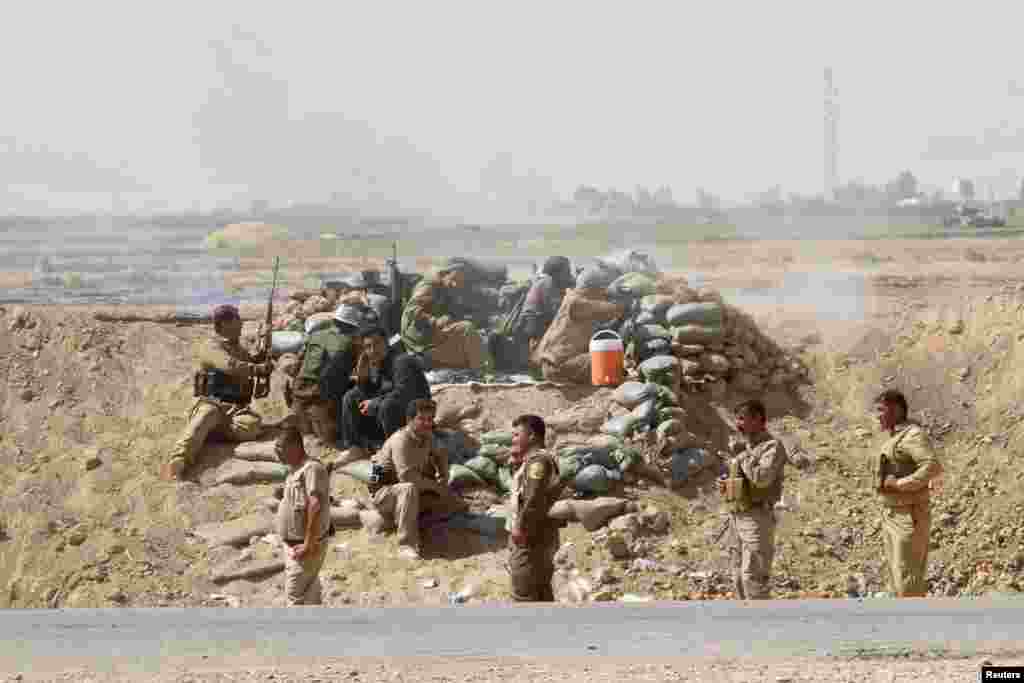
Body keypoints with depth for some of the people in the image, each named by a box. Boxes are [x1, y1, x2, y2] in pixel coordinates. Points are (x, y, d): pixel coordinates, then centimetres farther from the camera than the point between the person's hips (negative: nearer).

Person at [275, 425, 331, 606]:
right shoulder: (295, 470, 14)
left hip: (305, 548, -10)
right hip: (293, 546, 10)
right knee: (309, 597, 14)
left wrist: (308, 544, -28)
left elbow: (315, 506, -27)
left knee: (295, 597, -10)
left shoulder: (312, 469, -18)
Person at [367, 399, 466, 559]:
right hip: (385, 493, -8)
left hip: (416, 493, 8)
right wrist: (435, 485, -21)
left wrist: (443, 479, 7)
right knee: (409, 488, -42)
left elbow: (440, 455, 24)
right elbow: (407, 475, -34)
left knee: (459, 506, 0)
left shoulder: (427, 437, 2)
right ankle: (407, 545, -42)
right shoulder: (401, 440, -23)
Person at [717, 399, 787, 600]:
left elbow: (761, 478, -28)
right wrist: (727, 485, 7)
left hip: (758, 519, -9)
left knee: (754, 576, -10)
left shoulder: (772, 447, -12)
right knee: (740, 576, 11)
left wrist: (742, 456, -16)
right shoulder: (744, 447, 15)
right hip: (737, 517, 9)